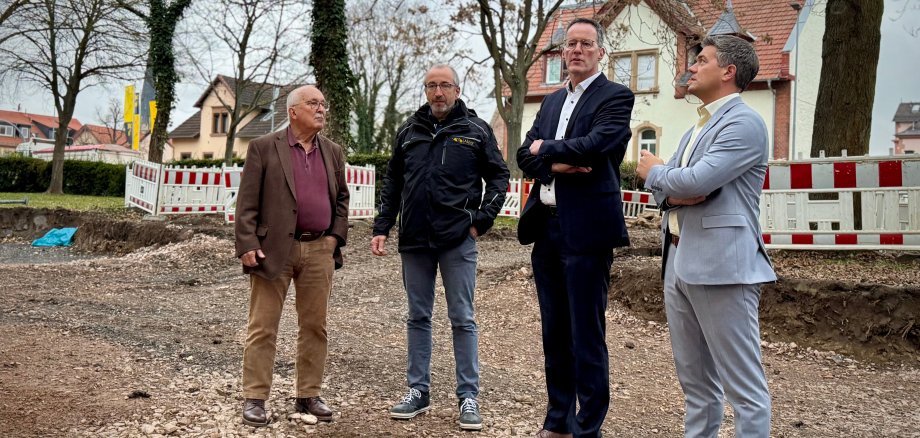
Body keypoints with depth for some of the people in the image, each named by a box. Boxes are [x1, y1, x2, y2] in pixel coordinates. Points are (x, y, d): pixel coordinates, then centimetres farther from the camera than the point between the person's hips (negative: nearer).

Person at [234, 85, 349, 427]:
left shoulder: (333, 152, 12)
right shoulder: (264, 147, -1)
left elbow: (341, 198, 19)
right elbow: (247, 202, -4)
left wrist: (336, 236, 6)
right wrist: (247, 245, -11)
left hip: (319, 251, 4)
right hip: (273, 249, -4)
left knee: (314, 326, 8)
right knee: (263, 327, 1)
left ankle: (308, 395, 19)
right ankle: (254, 398, 7)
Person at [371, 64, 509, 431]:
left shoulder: (476, 130, 1)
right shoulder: (409, 131, 9)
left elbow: (499, 176, 3)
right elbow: (392, 183, 13)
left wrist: (482, 220, -5)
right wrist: (382, 228, 6)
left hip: (457, 240, -3)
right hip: (415, 239, 3)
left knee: (462, 319, 1)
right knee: (418, 317, 10)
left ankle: (469, 397, 9)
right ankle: (418, 391, 19)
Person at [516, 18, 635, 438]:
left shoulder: (616, 97, -3)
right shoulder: (552, 101, 18)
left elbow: (593, 145, -19)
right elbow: (525, 155, 8)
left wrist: (546, 149, -3)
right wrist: (555, 164, -12)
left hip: (586, 229, -7)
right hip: (545, 227, 7)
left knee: (586, 336, -2)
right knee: (554, 333, 14)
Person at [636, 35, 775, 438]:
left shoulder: (743, 123, -9)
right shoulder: (696, 129, 20)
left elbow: (696, 181, -21)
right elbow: (664, 188, 17)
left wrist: (655, 171, -1)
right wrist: (672, 192, -7)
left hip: (720, 264, -9)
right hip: (678, 262, 9)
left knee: (743, 384, -4)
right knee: (694, 379, 15)